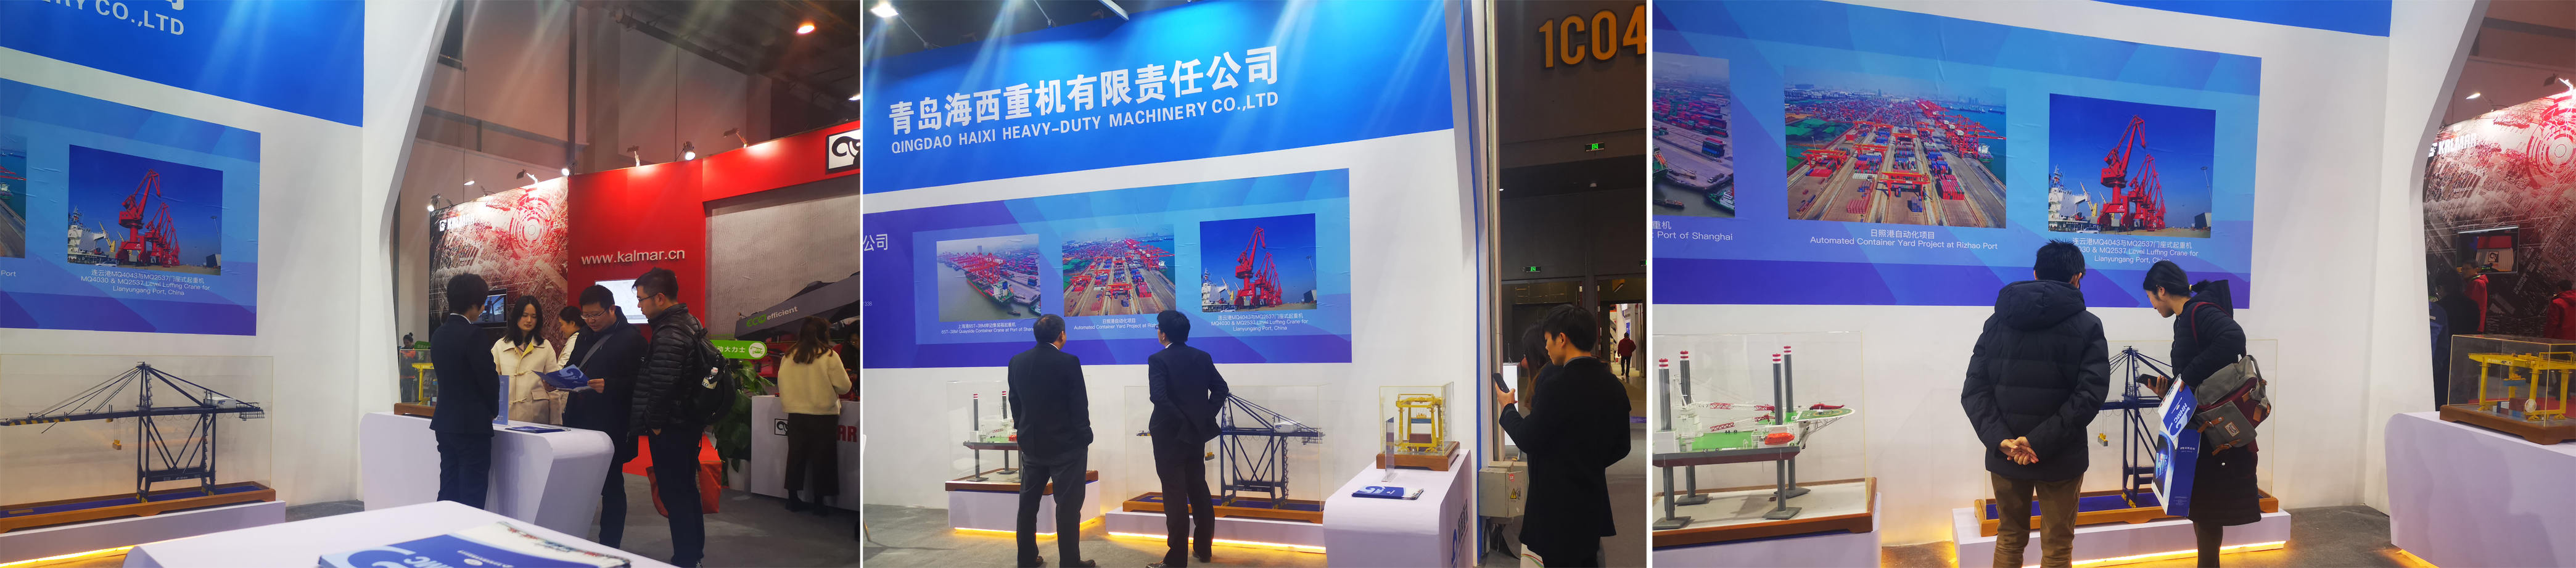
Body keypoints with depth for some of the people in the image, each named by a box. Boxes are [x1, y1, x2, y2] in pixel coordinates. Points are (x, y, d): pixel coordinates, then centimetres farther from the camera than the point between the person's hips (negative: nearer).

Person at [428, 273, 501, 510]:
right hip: (472, 426, -8)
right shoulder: (474, 335, -16)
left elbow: (445, 374, 14)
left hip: (445, 423, 8)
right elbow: (489, 380, -14)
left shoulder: (438, 334, 9)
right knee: (472, 498, -2)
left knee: (448, 492, 13)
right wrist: (494, 410, 5)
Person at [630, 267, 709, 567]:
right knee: (687, 490, 18)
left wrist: (655, 424, -12)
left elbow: (662, 386, -26)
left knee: (674, 495, -2)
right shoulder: (691, 323, 11)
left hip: (671, 429, -10)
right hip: (690, 422, 10)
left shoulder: (669, 334, -20)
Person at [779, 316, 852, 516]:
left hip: (796, 414, 4)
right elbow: (844, 386, -11)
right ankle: (820, 502, 8)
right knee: (822, 458, 5)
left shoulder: (789, 357, 0)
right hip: (823, 415, -4)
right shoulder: (829, 356, -13)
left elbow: (783, 385, 4)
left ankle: (793, 499, 20)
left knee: (796, 455, 14)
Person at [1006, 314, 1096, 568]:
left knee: (1028, 503, 15)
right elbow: (1079, 405, -14)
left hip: (1031, 444, 5)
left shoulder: (1017, 362, 1)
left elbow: (1015, 403, 8)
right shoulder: (1068, 362, -16)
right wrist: (1085, 438, -1)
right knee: (1068, 505, 1)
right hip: (1066, 445, -5)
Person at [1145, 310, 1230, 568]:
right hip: (1198, 433, 6)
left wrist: (1182, 420, -14)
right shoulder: (1203, 357, 5)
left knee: (1175, 495, -2)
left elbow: (1158, 397, -24)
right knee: (1199, 489, 16)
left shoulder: (1158, 360, -13)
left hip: (1170, 435, -6)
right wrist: (1205, 416, 4)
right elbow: (1221, 389, 4)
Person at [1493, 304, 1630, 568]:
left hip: (1559, 505, -7)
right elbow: (1621, 448, 9)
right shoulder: (1614, 386, 2)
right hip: (1594, 504, 7)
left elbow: (1528, 440, -16)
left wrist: (1507, 407, 2)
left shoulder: (1558, 385, -22)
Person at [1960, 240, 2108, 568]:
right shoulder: (2087, 326, -6)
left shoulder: (1997, 322, 3)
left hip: (2004, 455, 3)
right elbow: (2090, 395, -17)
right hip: (2060, 458, -3)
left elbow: (1974, 392, -6)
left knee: (2009, 539, 17)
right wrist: (2040, 442, -19)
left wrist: (2001, 440, -14)